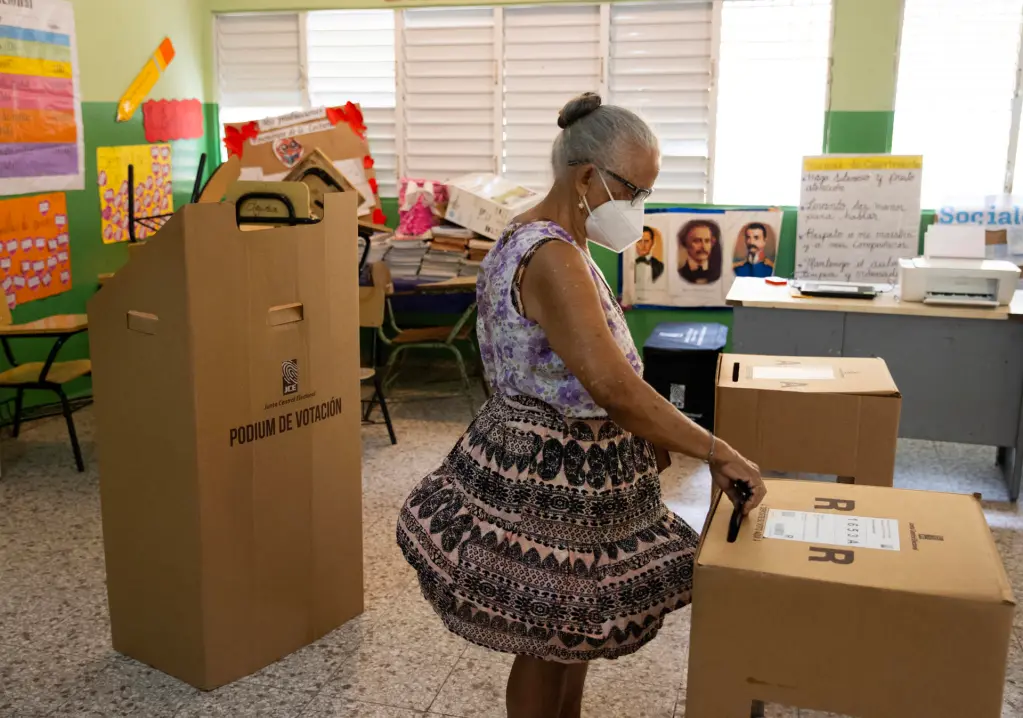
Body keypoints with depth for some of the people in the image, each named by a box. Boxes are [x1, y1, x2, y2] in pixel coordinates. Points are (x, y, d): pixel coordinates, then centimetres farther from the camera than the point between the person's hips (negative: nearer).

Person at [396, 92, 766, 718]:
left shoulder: (552, 242, 8)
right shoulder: (552, 258, -25)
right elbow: (613, 387, -33)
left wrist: (649, 432, 12)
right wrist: (718, 453, -26)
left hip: (565, 473, 10)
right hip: (549, 483, -10)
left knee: (578, 629, 22)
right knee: (548, 640, 8)